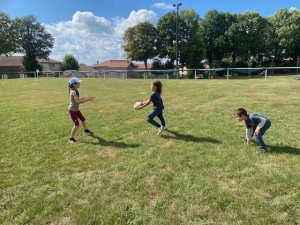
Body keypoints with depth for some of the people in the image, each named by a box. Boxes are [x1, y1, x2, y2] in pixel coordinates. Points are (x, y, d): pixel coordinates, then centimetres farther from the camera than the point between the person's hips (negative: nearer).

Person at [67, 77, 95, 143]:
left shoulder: (74, 91, 5)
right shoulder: (74, 92, -24)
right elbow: (78, 101, -33)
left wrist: (84, 98, 2)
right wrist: (87, 99, -29)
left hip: (76, 109, 10)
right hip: (72, 110, -10)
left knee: (83, 119, 24)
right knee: (76, 125, -9)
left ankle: (86, 131, 46)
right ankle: (71, 138, 6)